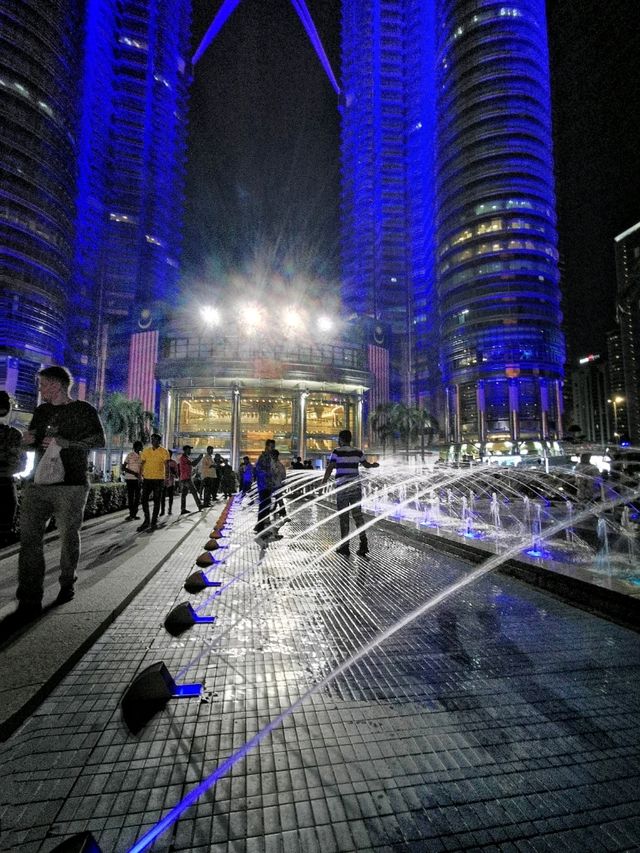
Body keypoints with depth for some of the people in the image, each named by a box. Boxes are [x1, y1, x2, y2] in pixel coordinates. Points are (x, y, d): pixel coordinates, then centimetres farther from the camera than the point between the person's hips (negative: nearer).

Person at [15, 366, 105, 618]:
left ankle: (67, 585, 23)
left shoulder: (83, 410, 1)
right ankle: (30, 599, -1)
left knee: (69, 537, 4)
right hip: (37, 484, 5)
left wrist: (65, 442, -16)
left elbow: (99, 440, -6)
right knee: (29, 538, -4)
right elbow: (33, 442, 29)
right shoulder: (41, 411, 19)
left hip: (70, 486, -5)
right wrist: (29, 440, 5)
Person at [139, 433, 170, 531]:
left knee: (157, 501, 3)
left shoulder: (164, 451, -3)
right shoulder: (146, 451, 9)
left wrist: (167, 477, -18)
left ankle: (154, 522, 13)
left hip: (159, 479, -4)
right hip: (147, 478, 4)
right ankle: (146, 521, 17)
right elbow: (142, 464, 12)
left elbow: (167, 465, -8)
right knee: (144, 500, 3)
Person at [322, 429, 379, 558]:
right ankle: (363, 542, -2)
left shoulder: (337, 452, -7)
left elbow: (330, 468, -13)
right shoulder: (357, 452, 6)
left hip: (342, 487, -4)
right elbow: (366, 465, 20)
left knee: (344, 516, 4)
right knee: (357, 514, 10)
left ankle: (345, 547, 9)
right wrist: (374, 465, 35)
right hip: (356, 486, 4)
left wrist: (323, 483, -5)